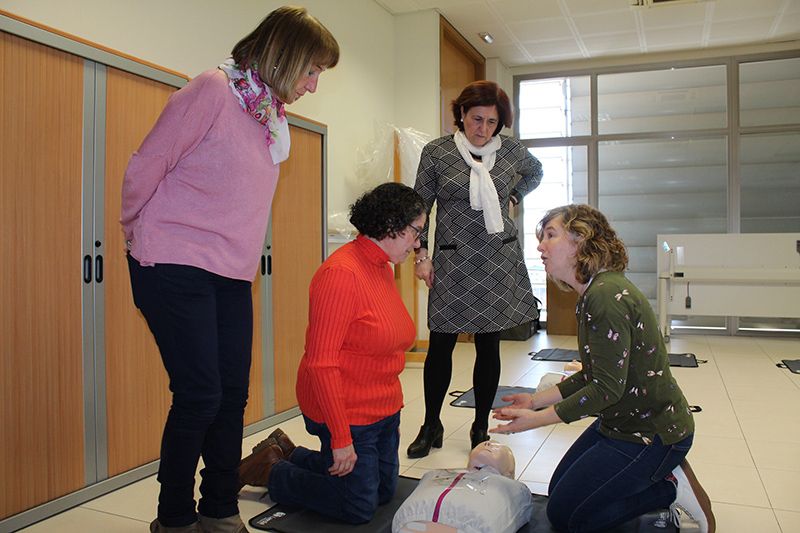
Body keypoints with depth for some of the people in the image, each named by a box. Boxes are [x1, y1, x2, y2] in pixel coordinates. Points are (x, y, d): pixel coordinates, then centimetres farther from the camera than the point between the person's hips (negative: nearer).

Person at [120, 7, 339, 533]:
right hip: (176, 269, -7)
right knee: (199, 396, -4)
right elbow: (145, 168, -8)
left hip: (232, 274, 7)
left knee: (232, 395, 8)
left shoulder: (273, 118, 13)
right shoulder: (214, 90, -11)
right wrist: (140, 236, 4)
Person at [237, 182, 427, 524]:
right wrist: (340, 439, -20)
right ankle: (270, 471, 21)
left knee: (384, 492, 21)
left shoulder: (383, 269, 5)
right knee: (360, 509, 5)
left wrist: (394, 416, 16)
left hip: (384, 412, 9)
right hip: (349, 415, -9)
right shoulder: (341, 274, -23)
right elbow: (321, 362, -24)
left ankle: (289, 455, 31)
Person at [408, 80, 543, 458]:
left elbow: (535, 172, 27)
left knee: (489, 345, 7)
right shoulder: (436, 152, -2)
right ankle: (431, 426, 19)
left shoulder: (511, 150, 5)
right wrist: (422, 255, -2)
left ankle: (481, 427, 23)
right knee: (441, 344, 0)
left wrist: (513, 197, 11)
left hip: (499, 260, 2)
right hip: (453, 263, -2)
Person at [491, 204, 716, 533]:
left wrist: (537, 419, -21)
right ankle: (664, 475, 16)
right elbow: (593, 375, 9)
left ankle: (672, 489, 6)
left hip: (651, 434, -10)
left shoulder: (607, 296, -27)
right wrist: (536, 400, 6)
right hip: (622, 422, 10)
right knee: (558, 490, 18)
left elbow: (607, 388, -26)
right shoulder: (593, 294, 6)